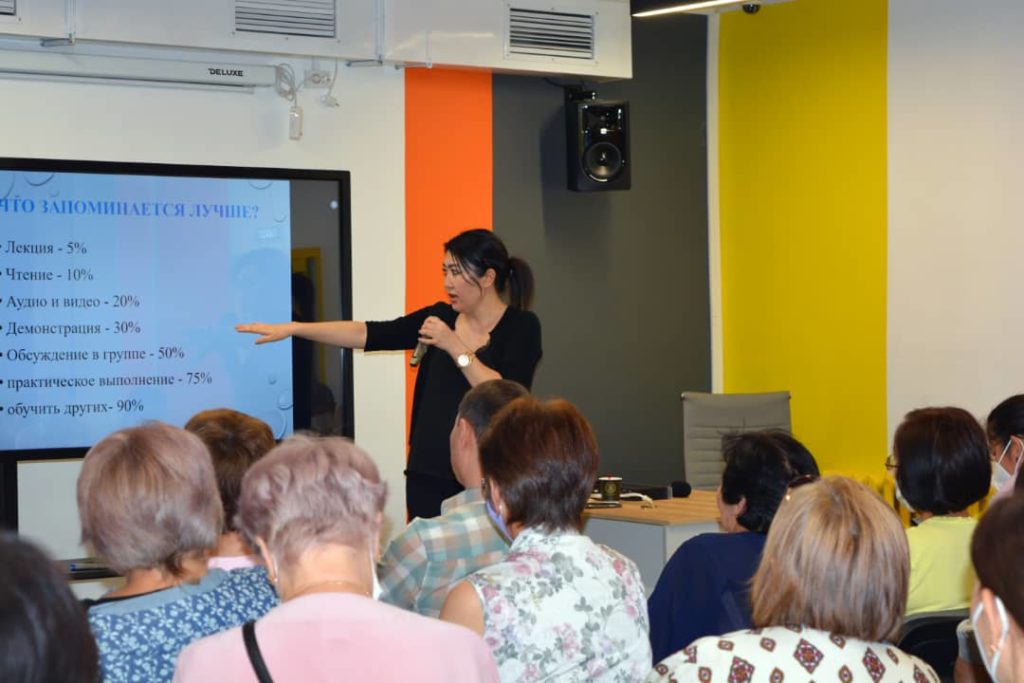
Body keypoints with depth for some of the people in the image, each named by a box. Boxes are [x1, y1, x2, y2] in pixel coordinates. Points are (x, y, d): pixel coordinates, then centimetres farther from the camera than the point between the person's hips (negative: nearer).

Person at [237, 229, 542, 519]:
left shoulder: (522, 327, -4)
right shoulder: (440, 317, 9)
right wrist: (292, 328, -6)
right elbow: (367, 334, 2)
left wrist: (455, 346, -15)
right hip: (428, 478, 4)